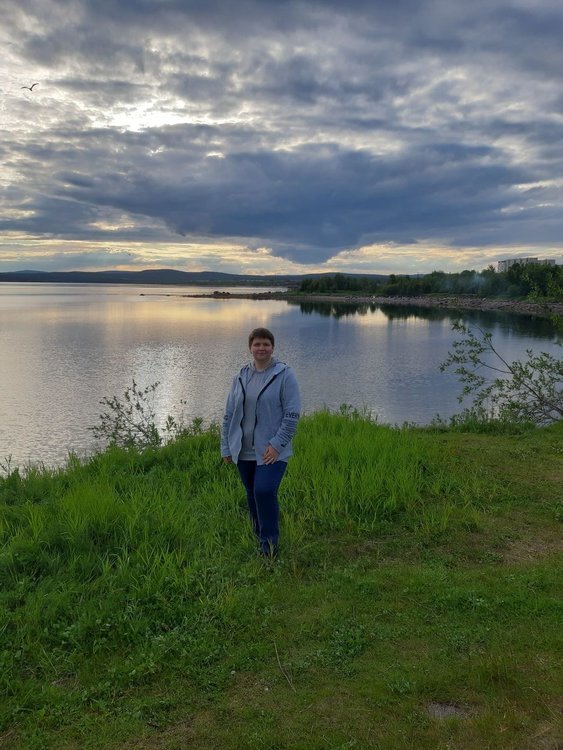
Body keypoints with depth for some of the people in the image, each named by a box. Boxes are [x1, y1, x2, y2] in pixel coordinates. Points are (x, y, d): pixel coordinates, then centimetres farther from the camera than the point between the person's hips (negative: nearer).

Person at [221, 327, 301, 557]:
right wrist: (226, 447, 10)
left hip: (272, 450, -5)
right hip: (244, 451, 5)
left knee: (264, 491, -20)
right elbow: (229, 414, 13)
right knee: (253, 496, 12)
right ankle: (259, 540, 28)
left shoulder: (284, 375, -5)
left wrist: (277, 444, -14)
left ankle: (269, 544, -4)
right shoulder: (241, 377, 9)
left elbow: (292, 414, -8)